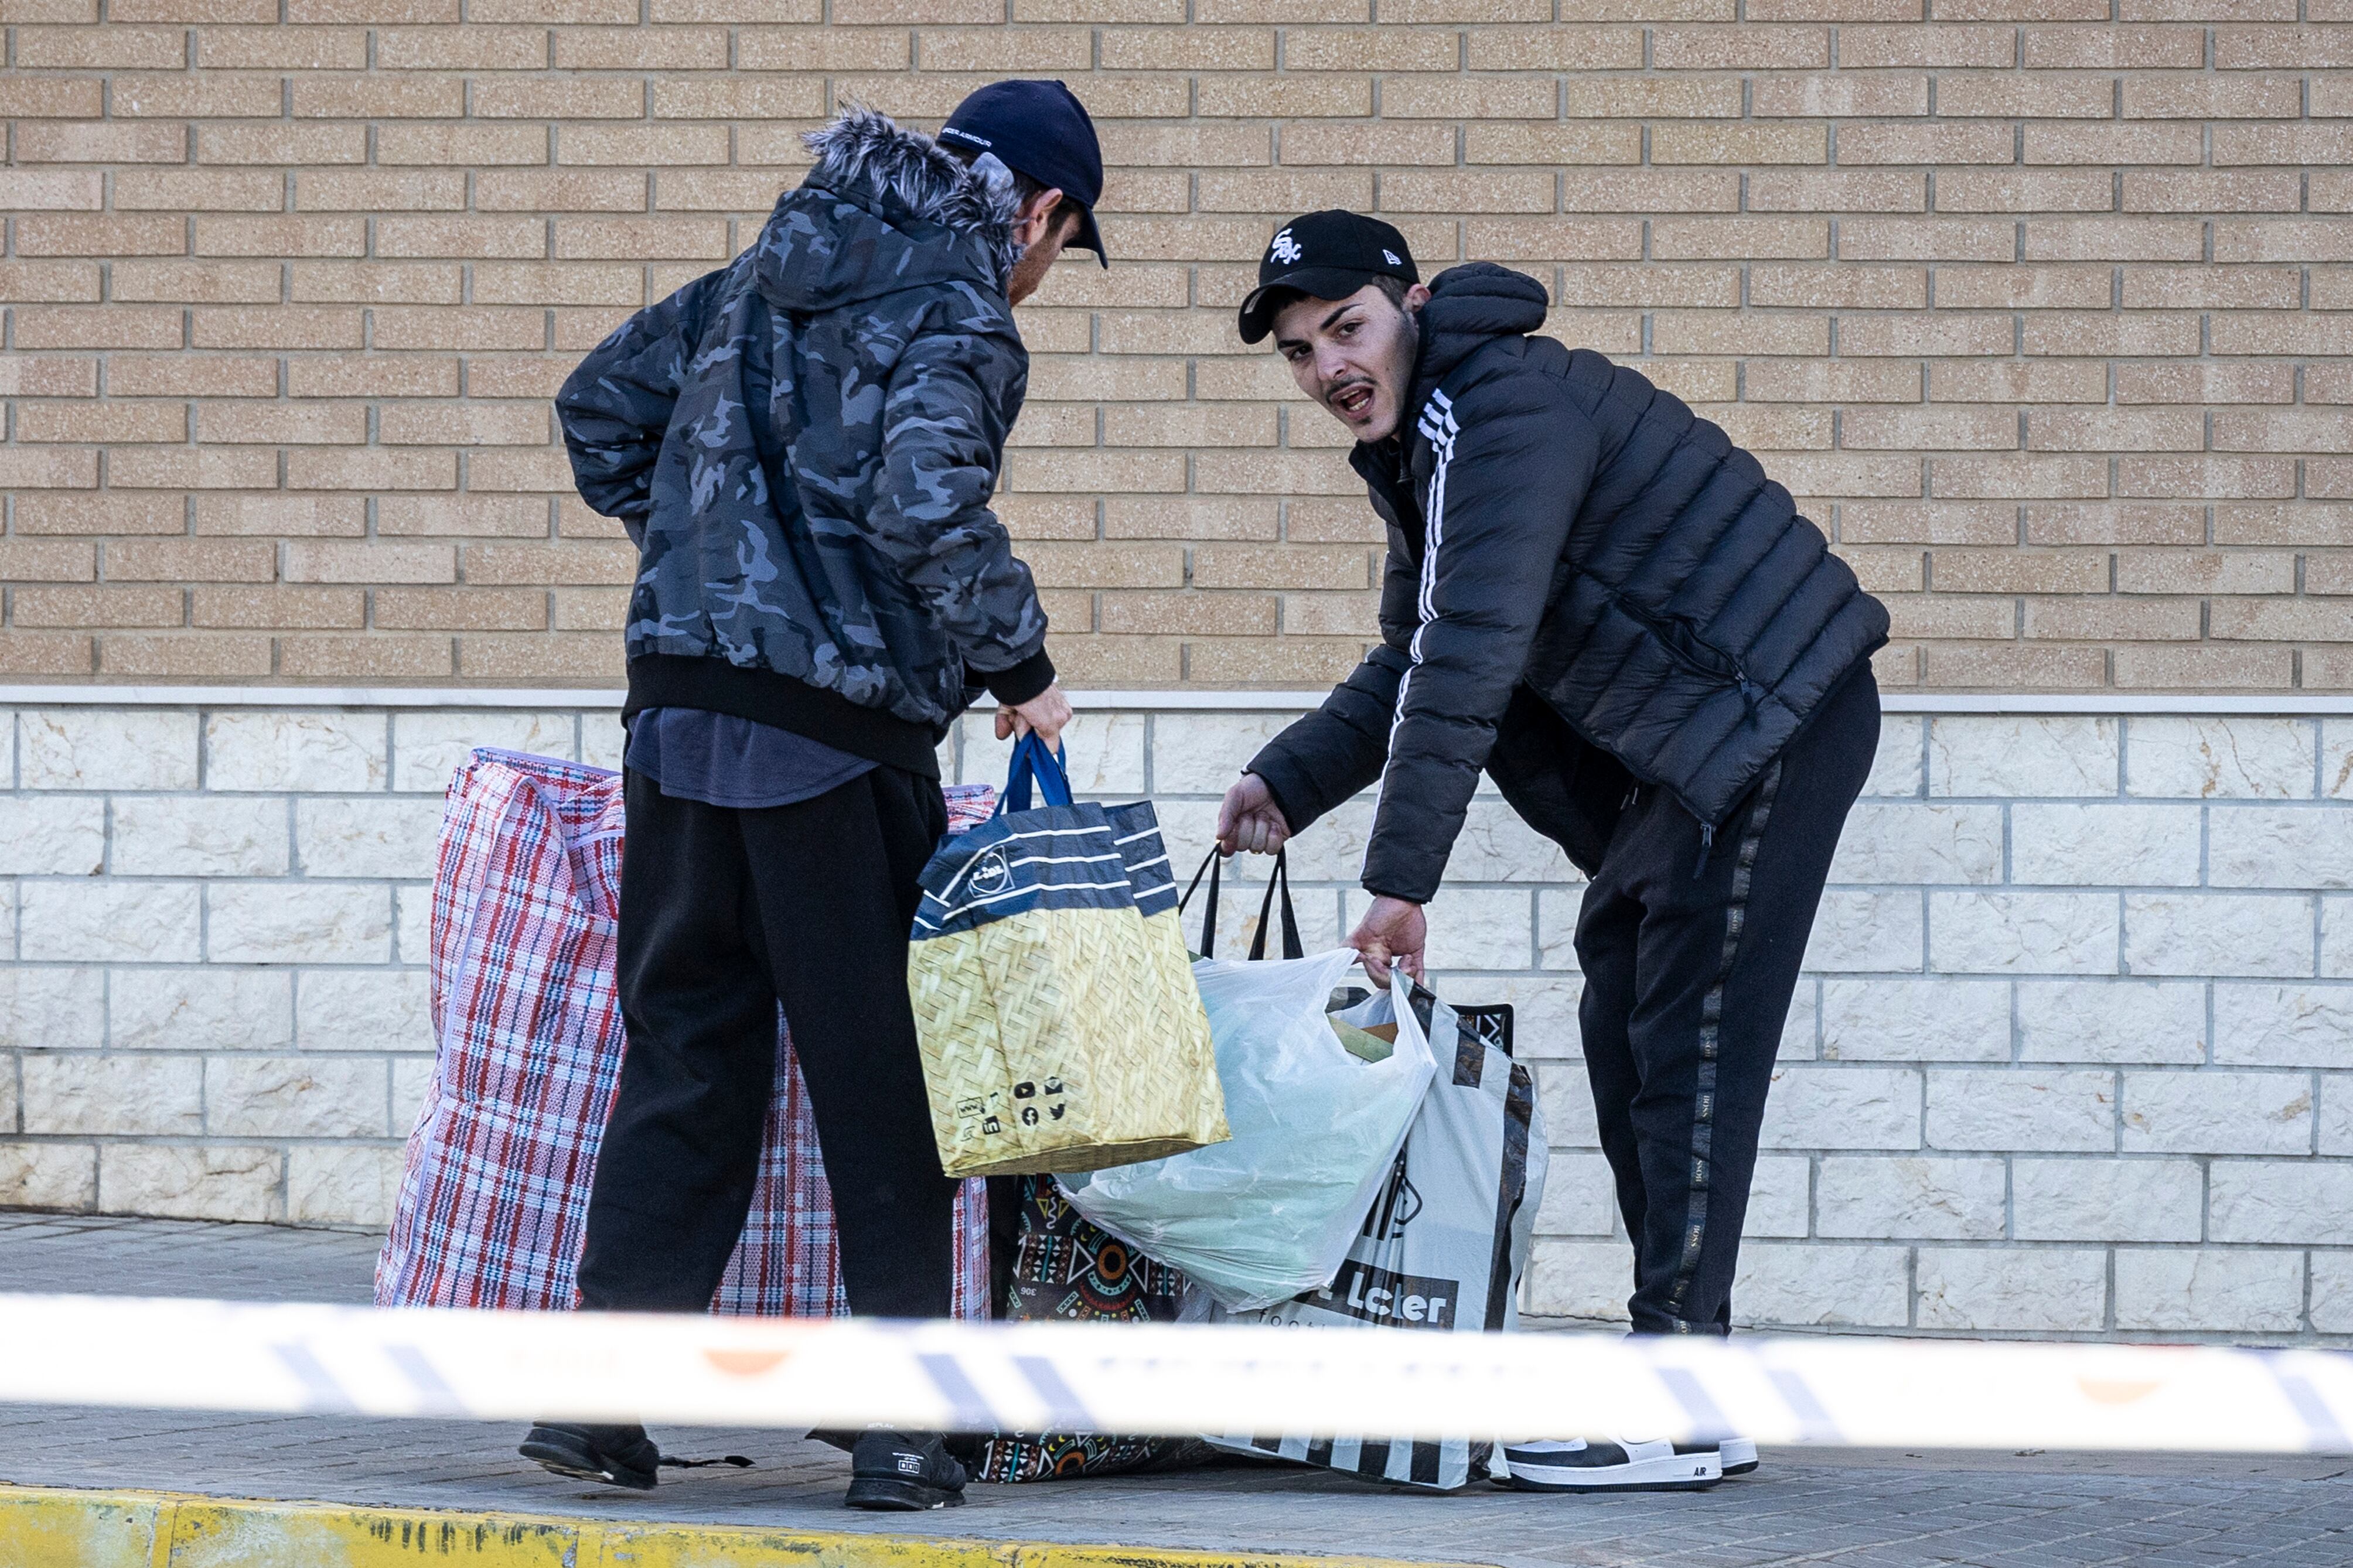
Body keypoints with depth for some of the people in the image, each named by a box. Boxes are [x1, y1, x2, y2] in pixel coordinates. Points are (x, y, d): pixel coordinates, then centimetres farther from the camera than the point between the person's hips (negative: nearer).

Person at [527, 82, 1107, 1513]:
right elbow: (929, 507, -22)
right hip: (836, 734, -6)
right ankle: (902, 1425, 4)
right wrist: (1023, 668, -10)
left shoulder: (769, 276, 16)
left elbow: (604, 401, 23)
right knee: (880, 1079, 3)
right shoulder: (958, 318, -7)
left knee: (685, 1055, 12)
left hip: (679, 706, 6)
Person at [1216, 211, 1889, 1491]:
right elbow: (1416, 666, 21)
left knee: (1690, 1036, -13)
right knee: (1623, 1031, 12)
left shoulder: (1509, 413, -22)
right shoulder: (1419, 442, 11)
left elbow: (1472, 659, -29)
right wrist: (1287, 783, 7)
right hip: (1683, 745, 11)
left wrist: (1400, 877, -30)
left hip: (1775, 719, -11)